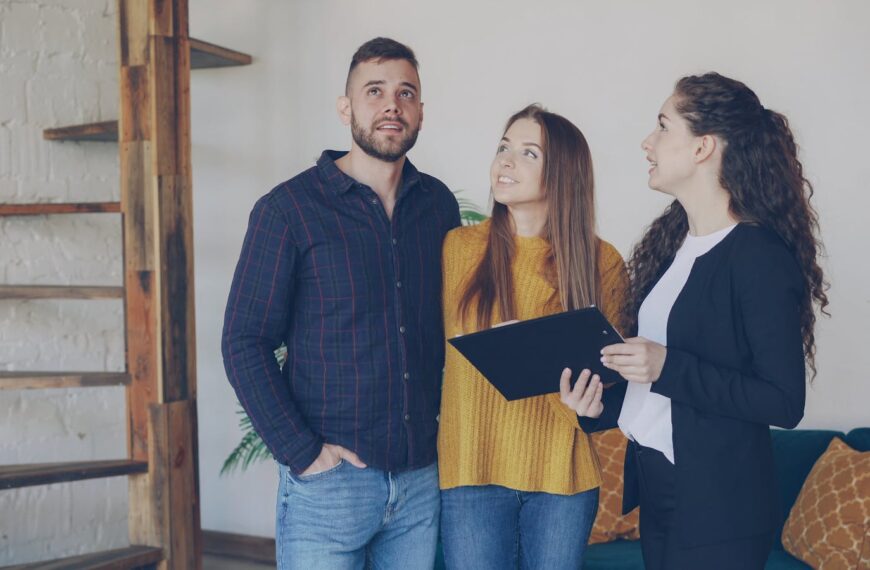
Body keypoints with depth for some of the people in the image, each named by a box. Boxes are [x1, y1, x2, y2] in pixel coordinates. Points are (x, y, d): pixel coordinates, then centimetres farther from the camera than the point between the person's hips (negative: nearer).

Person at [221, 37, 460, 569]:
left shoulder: (439, 203, 7)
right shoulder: (289, 208, -5)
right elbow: (245, 343, -7)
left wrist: (452, 426, 6)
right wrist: (300, 452, -13)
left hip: (423, 479, 4)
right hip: (329, 479, -4)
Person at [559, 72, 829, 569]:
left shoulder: (761, 257, -17)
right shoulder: (672, 239, 7)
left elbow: (784, 402, -21)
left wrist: (667, 368, -25)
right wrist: (601, 404, -1)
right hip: (656, 485, 7)